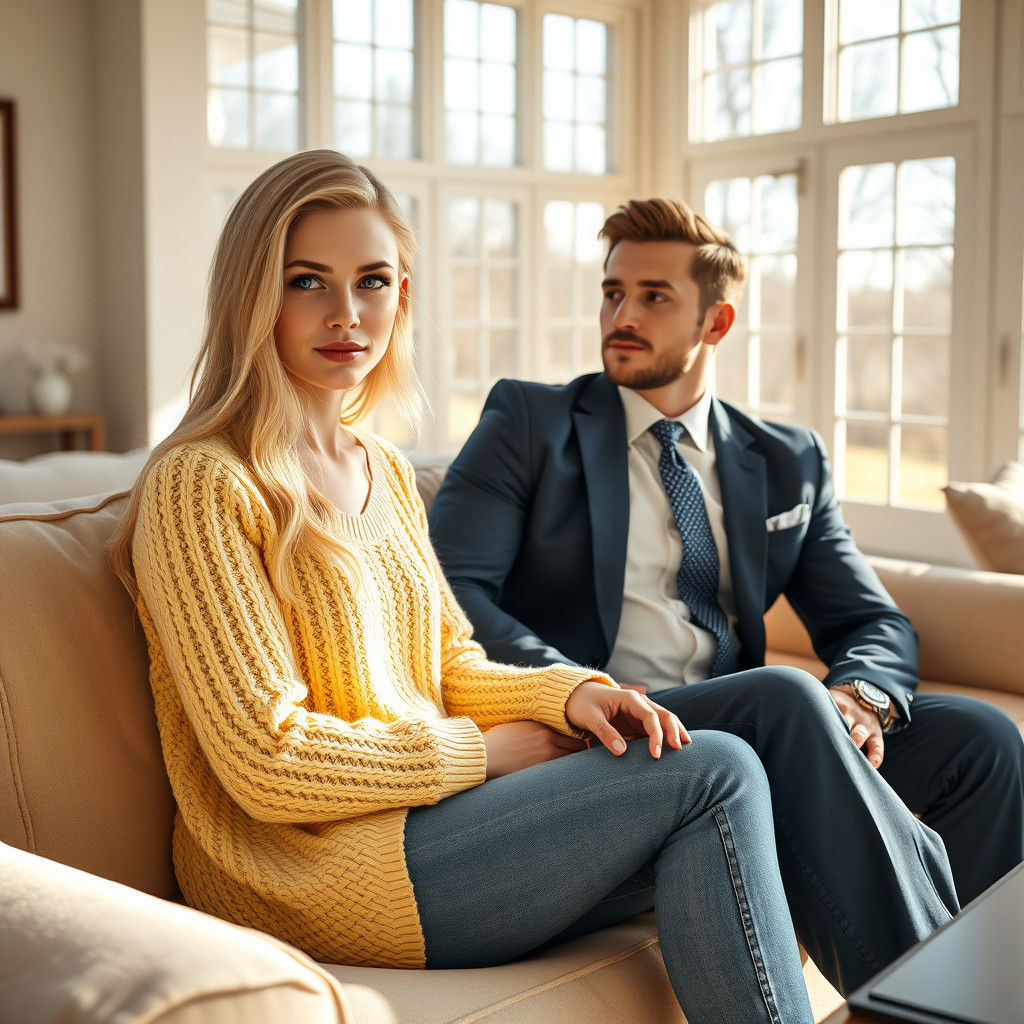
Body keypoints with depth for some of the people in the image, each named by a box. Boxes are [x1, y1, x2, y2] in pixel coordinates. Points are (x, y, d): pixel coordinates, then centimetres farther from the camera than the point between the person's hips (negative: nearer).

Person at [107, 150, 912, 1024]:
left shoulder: (385, 471, 14)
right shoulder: (202, 485, -12)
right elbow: (269, 761, -17)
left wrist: (567, 692, -4)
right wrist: (485, 751, -11)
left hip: (417, 813, 7)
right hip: (309, 864, -7)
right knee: (712, 775, -16)